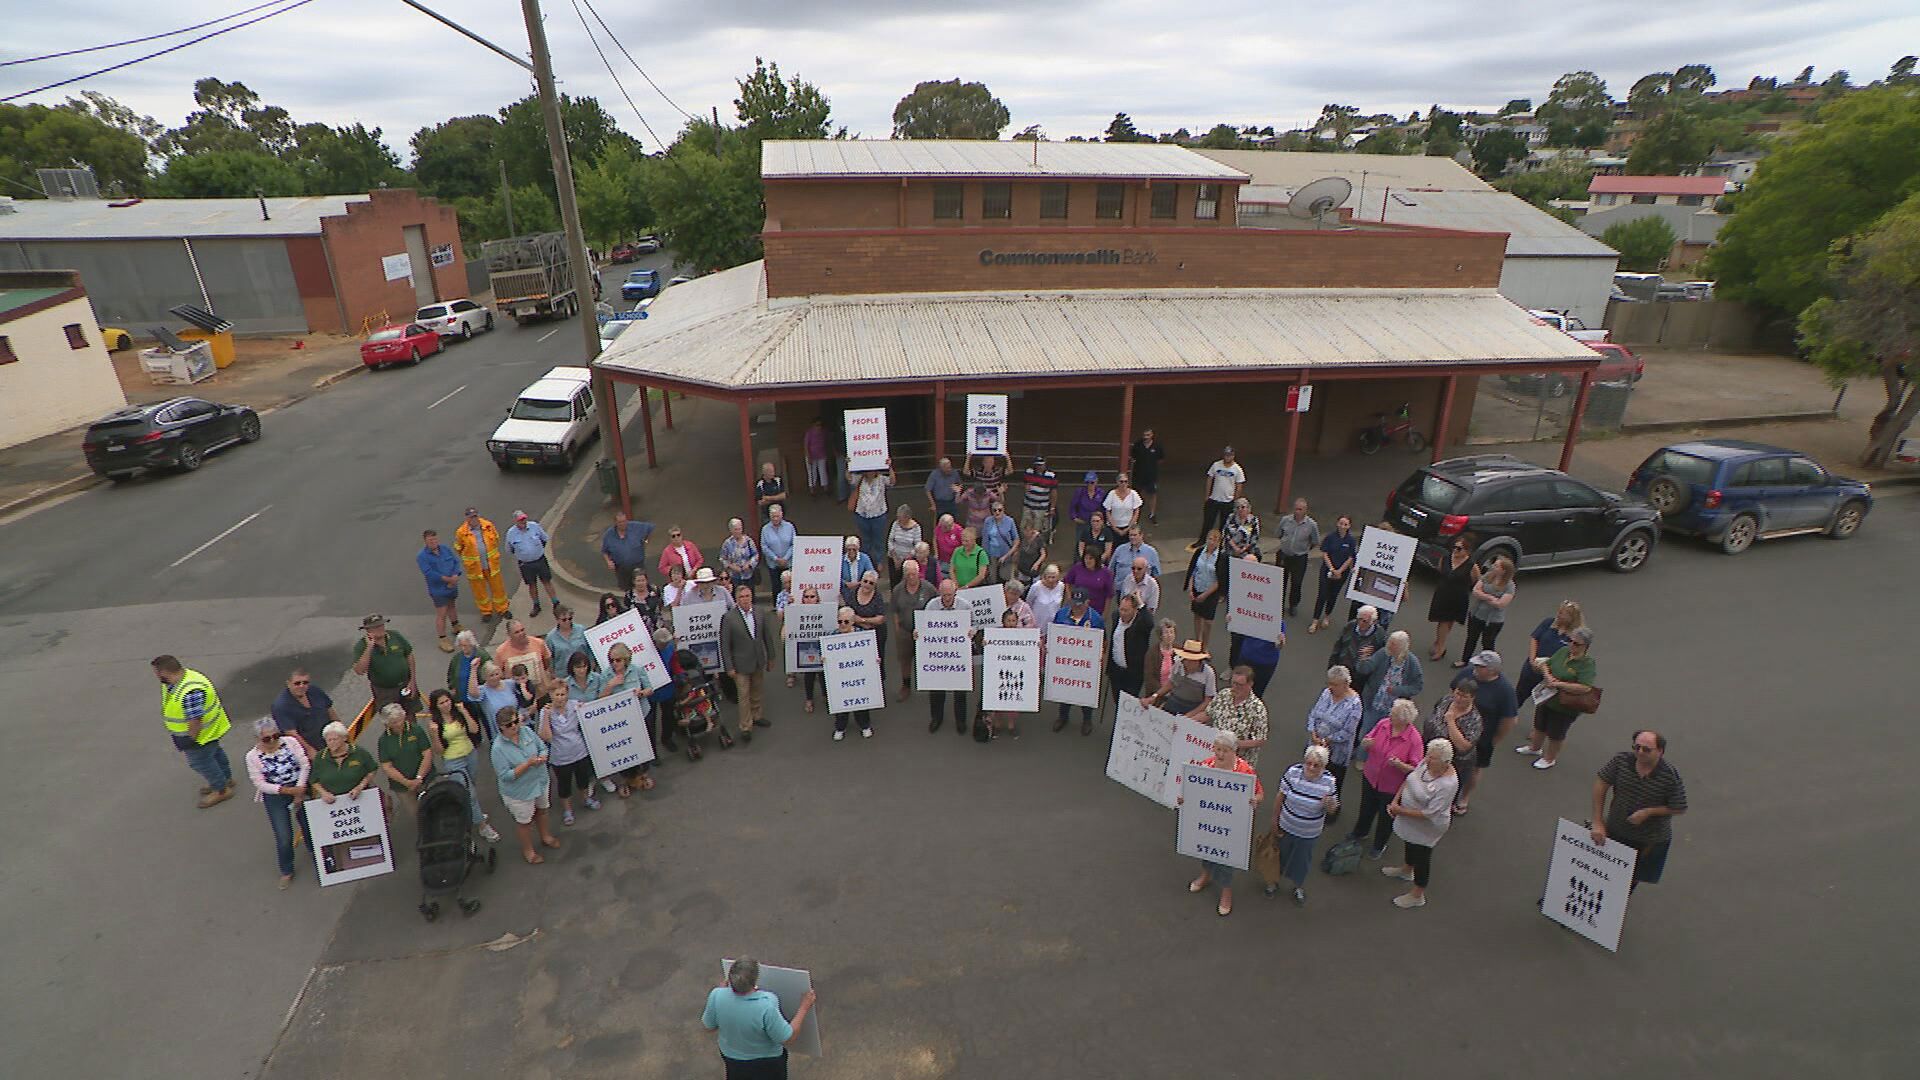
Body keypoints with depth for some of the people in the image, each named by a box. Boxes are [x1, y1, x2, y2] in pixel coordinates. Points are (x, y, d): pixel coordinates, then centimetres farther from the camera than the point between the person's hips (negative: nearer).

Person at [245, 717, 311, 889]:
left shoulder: (290, 742, -7)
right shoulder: (252, 756, -9)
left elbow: (304, 765, -7)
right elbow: (261, 784, -10)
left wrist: (300, 791, -14)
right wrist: (289, 790, -19)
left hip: (300, 789, 1)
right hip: (275, 797, -1)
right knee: (284, 837, -1)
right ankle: (286, 872, 23)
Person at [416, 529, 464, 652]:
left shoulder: (446, 549, 0)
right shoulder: (421, 556, -16)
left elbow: (456, 562, -1)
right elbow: (429, 573, -24)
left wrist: (455, 577, -17)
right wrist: (447, 579, -25)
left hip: (452, 586, 6)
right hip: (438, 590, -6)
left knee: (451, 607, 27)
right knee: (441, 614, -3)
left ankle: (456, 627, 47)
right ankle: (443, 640, 6)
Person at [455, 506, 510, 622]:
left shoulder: (488, 525, -6)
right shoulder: (461, 532, -13)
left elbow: (496, 538, 12)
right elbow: (458, 549, 2)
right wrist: (467, 558, 4)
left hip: (492, 564, 2)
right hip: (474, 567, -2)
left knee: (498, 587, 11)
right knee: (479, 590, 11)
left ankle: (502, 609, 28)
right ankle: (486, 612, 29)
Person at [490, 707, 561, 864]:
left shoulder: (527, 731, -13)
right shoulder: (498, 748, -27)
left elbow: (543, 748, -1)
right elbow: (505, 776, -26)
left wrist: (542, 758, -23)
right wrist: (528, 764, -33)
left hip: (540, 782, 5)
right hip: (519, 792, -5)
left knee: (541, 811, 29)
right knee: (524, 821, 17)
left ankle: (545, 836, 55)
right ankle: (528, 851, 42)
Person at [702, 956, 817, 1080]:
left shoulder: (717, 995, -29)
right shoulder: (766, 1007, -40)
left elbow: (708, 1026, -8)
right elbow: (788, 1040, -26)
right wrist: (804, 1007, -18)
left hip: (730, 1057, 3)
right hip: (766, 1063, -3)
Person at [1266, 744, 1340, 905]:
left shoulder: (1330, 782, -20)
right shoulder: (1293, 772, -20)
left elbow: (1333, 811, -7)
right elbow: (1280, 797, -9)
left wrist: (1330, 805, -32)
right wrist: (1274, 822, -3)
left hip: (1309, 833, 0)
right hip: (1286, 827, 0)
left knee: (1302, 861, 22)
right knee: (1279, 855, 22)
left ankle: (1299, 887, 51)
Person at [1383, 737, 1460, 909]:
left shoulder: (1447, 784, -37)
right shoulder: (1426, 763, -16)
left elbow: (1429, 814, -32)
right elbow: (1408, 780, 0)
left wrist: (1401, 811, -26)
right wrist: (1395, 800, -10)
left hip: (1426, 827, -7)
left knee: (1421, 856, 14)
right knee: (1410, 845, 31)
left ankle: (1417, 896, 37)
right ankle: (1407, 870, 60)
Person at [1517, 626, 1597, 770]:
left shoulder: (1588, 664, -24)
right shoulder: (1564, 651, -6)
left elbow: (1585, 687, -34)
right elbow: (1545, 664, 3)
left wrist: (1558, 684, -32)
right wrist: (1547, 676, -18)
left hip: (1565, 707, -6)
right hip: (1546, 698, 6)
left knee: (1555, 735, 16)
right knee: (1539, 726, 27)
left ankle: (1550, 759, 39)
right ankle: (1534, 748, 52)